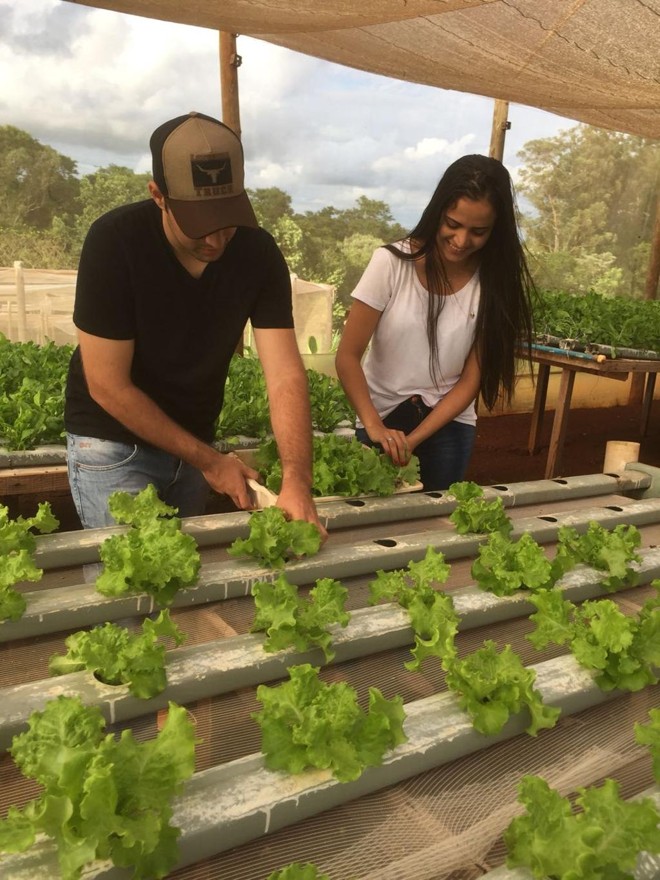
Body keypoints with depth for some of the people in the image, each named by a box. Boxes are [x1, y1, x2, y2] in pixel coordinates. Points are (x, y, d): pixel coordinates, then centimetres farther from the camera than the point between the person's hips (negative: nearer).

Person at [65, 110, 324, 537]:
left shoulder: (259, 253, -14)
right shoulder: (114, 241, -23)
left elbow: (286, 375, -19)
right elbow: (107, 385, -21)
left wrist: (297, 482, -33)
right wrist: (209, 461, -19)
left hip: (194, 438, 4)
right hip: (114, 442, -3)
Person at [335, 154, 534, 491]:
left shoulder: (493, 282, -8)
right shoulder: (392, 262, -14)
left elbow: (471, 380, -8)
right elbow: (348, 356, -13)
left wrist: (414, 439, -19)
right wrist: (374, 426, -27)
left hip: (449, 426, 1)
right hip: (381, 420, -1)